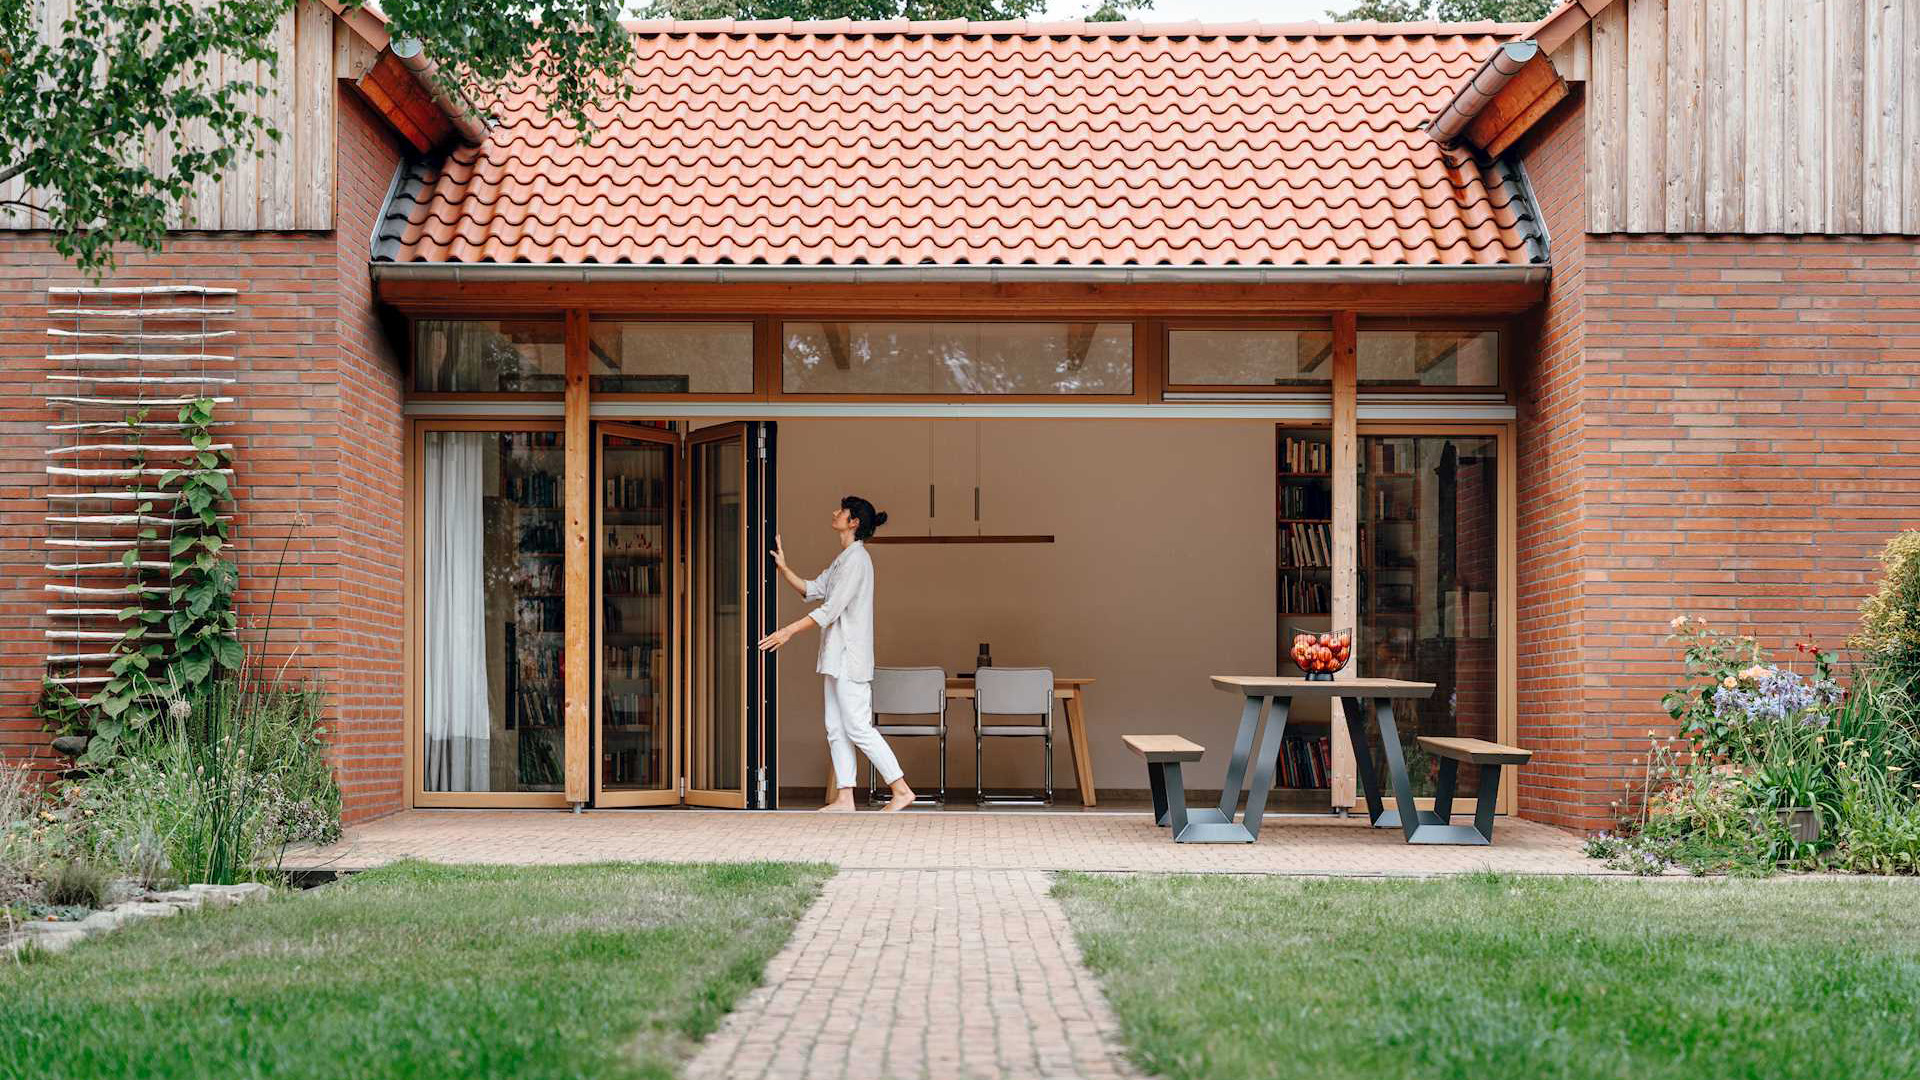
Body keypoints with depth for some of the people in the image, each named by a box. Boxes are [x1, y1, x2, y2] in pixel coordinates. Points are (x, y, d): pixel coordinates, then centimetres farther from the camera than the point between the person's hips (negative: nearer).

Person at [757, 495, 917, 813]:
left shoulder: (857, 559, -14)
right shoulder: (842, 559, 17)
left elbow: (832, 608, -19)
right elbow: (812, 589, 19)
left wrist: (790, 630, -19)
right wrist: (783, 568, 8)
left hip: (850, 655, -10)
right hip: (836, 656, 10)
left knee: (858, 727, -10)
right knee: (836, 728, 7)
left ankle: (901, 790, -8)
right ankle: (844, 798, 7)